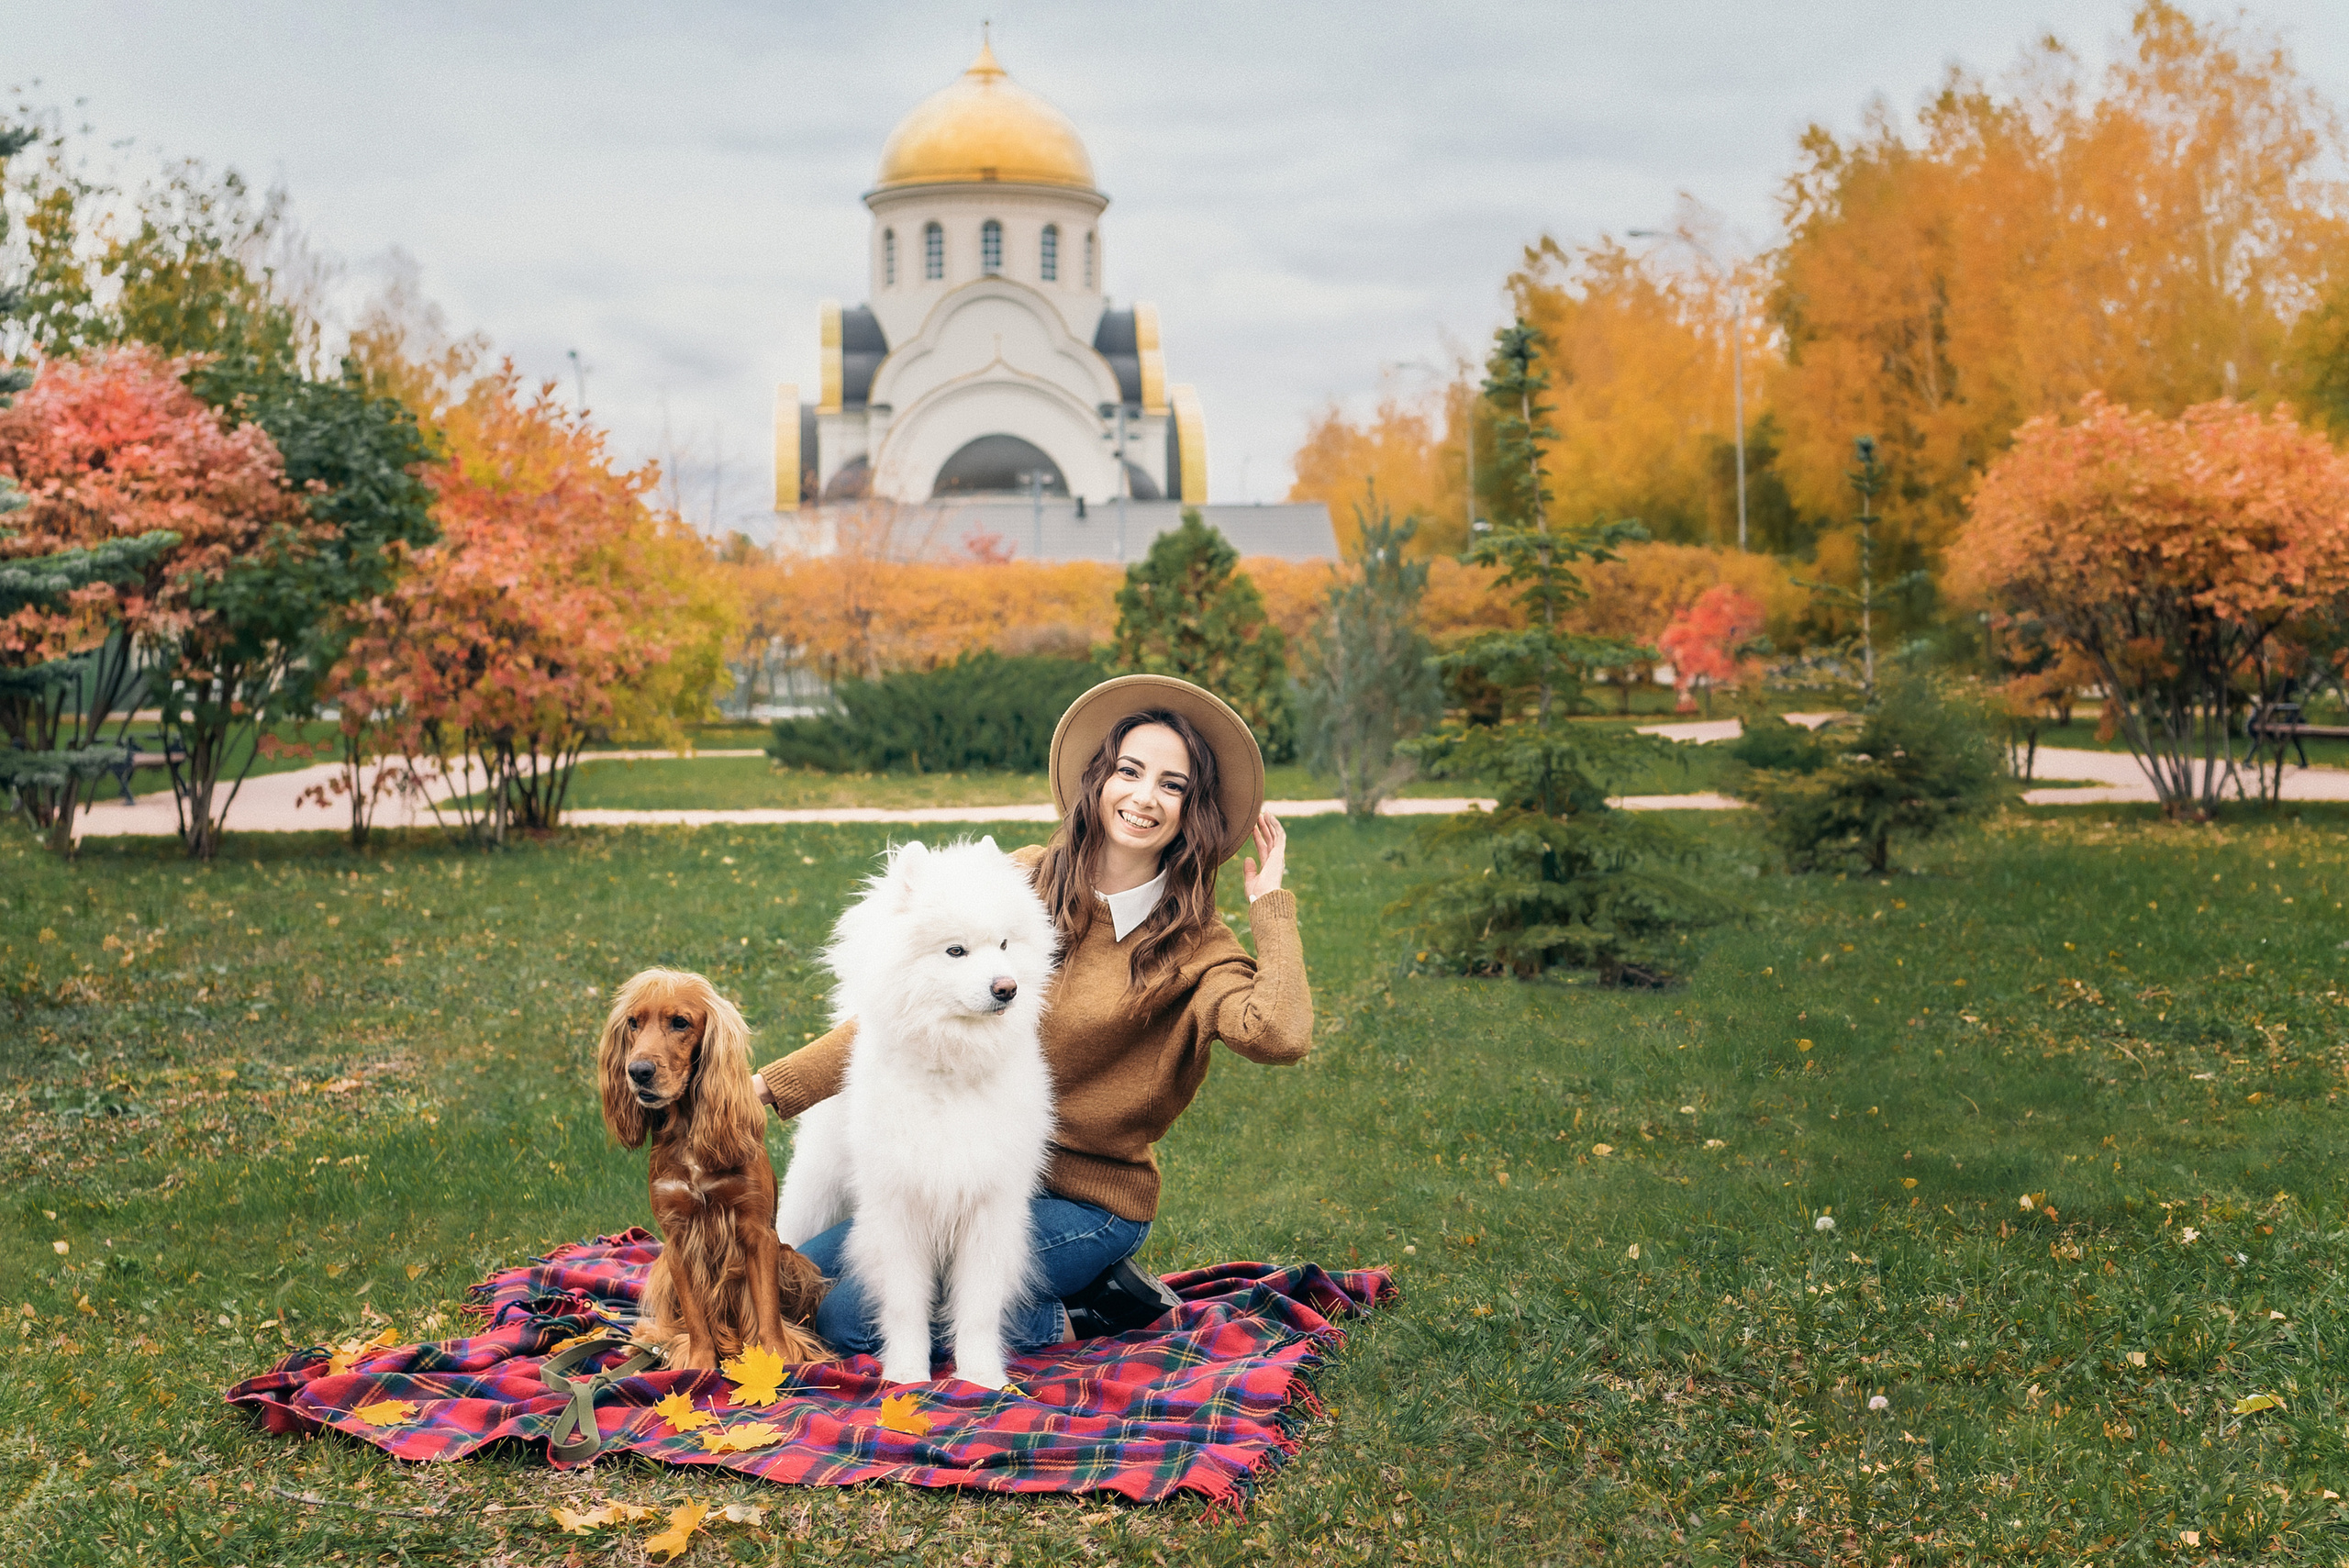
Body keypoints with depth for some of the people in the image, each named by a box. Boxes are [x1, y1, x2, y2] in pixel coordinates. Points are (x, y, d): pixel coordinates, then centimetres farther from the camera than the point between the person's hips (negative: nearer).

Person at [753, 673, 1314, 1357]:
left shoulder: (1192, 945, -9)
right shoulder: (1026, 880, -1)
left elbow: (1280, 1035, -29)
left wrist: (1269, 903, -16)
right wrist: (775, 1086, -6)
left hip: (1086, 1201, -5)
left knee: (850, 1319, -17)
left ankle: (1085, 1313, 1)